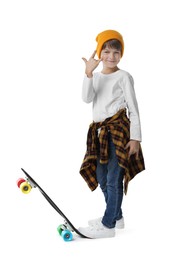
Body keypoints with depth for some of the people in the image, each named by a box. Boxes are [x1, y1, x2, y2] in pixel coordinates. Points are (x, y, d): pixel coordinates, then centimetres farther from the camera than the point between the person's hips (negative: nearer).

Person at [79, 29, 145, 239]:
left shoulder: (123, 76, -3)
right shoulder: (96, 76, 14)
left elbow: (133, 109, -5)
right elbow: (87, 98, -5)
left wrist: (135, 137, -11)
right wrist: (89, 73, -17)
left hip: (118, 131, -7)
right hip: (99, 131, 7)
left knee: (113, 179, -7)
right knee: (101, 178, 14)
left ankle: (108, 225, -2)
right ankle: (116, 216, 29)